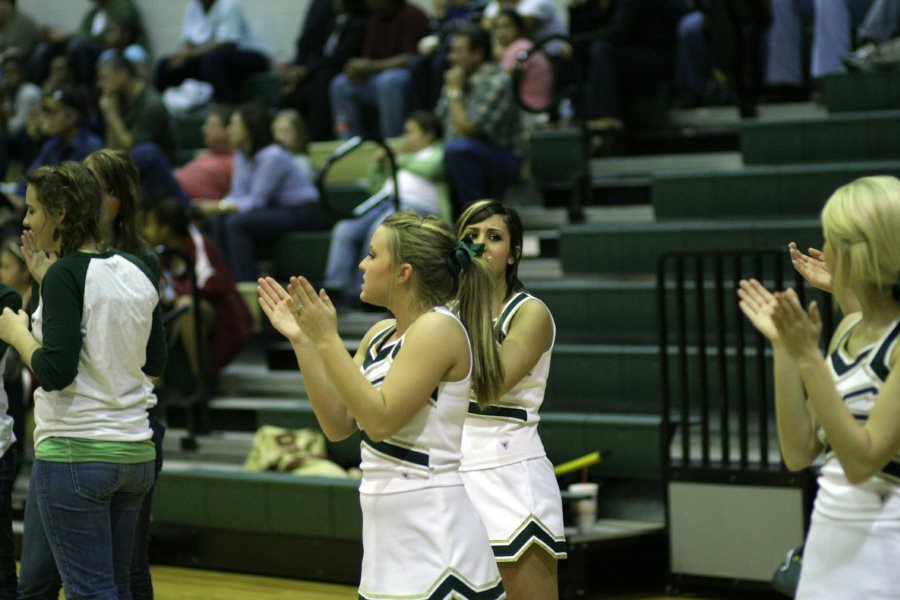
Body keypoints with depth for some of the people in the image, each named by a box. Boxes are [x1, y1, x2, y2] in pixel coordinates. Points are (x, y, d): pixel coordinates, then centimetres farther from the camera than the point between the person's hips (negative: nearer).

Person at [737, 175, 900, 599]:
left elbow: (864, 460, -21)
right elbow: (799, 453, 7)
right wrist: (784, 348, 0)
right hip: (829, 540, 7)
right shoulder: (849, 328, 9)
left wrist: (808, 357, -22)